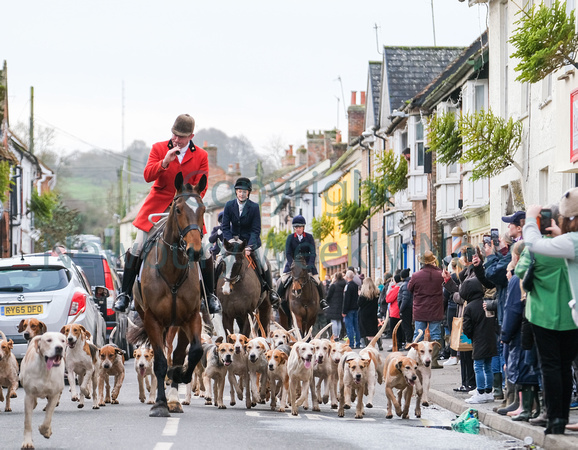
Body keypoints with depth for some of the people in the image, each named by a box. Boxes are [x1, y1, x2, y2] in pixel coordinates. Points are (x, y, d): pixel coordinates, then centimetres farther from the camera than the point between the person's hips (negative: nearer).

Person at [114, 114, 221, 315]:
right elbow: (148, 176, -11)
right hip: (158, 205, 0)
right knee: (137, 247, -6)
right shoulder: (158, 148, -1)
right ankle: (124, 294, 5)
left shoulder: (201, 156, 0)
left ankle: (210, 295, 14)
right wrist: (165, 162, -28)